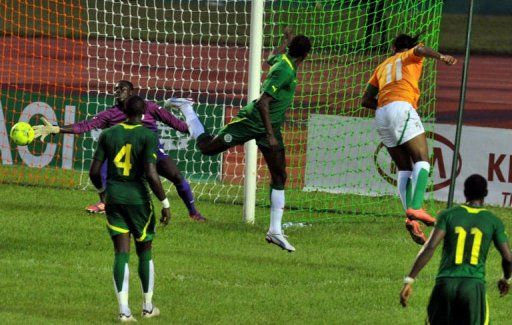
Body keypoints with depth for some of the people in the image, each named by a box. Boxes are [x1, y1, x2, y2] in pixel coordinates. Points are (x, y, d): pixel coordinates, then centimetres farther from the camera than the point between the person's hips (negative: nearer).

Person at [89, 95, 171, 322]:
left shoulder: (108, 134, 2)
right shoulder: (147, 136, -10)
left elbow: (94, 171, 2)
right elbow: (151, 174, -17)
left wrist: (102, 190, 22)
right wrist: (165, 203, -8)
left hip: (113, 198, 3)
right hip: (138, 198, -3)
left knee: (121, 252, 3)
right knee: (145, 251, 15)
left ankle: (123, 309, -7)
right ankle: (148, 307, 24)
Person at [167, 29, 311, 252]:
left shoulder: (283, 59, 3)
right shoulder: (284, 71, -25)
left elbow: (272, 58, 30)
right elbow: (263, 102, -30)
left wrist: (286, 41, 48)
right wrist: (270, 135, -33)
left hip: (271, 125, 8)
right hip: (252, 120, -8)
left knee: (280, 177, 2)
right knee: (206, 147, 4)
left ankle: (275, 231, 4)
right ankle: (185, 108, 29)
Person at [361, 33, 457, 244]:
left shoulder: (382, 66, 31)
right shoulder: (411, 57, 18)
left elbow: (366, 100, 26)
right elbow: (420, 49, -7)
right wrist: (440, 57, -22)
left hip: (381, 114, 5)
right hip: (401, 107, -5)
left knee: (404, 168, 5)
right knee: (421, 160, -10)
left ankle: (410, 216, -14)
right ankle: (416, 207, -31)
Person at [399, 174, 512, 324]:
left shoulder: (448, 215, 5)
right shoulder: (494, 221, 6)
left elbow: (430, 247, -7)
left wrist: (409, 280, -7)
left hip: (446, 283, 1)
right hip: (474, 284, -1)